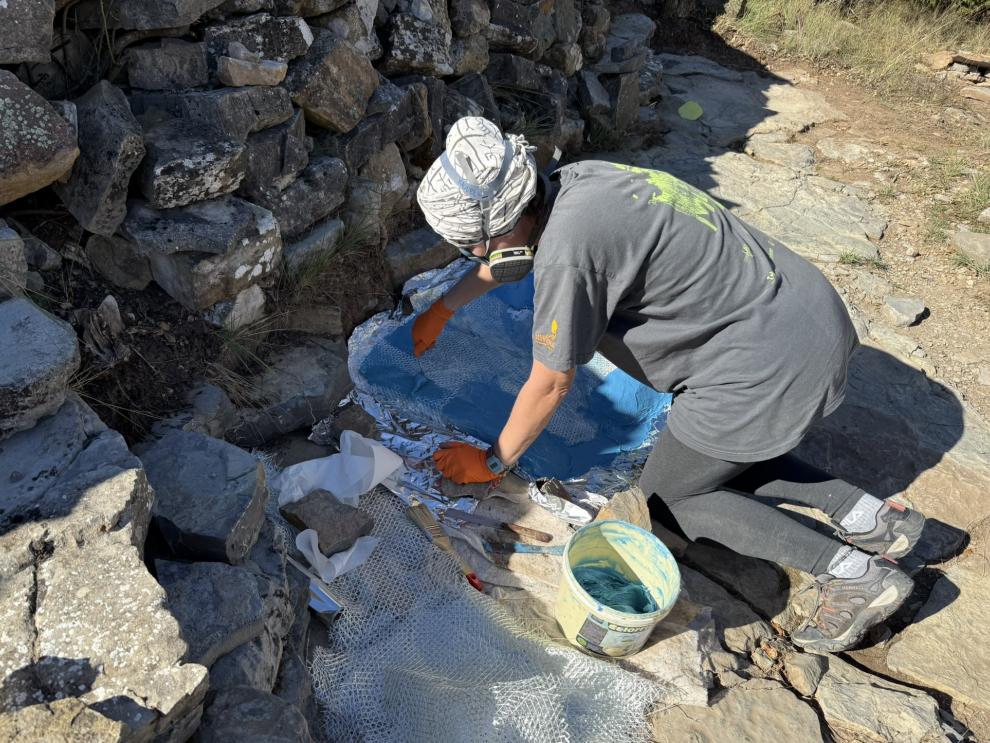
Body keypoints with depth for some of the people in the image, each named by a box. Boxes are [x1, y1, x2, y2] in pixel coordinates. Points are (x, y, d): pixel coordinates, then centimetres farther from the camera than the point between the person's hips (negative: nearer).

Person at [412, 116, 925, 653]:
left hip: (768, 363, -9)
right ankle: (869, 515, 19)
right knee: (719, 454, 26)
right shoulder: (572, 182, 3)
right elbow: (510, 251, 23)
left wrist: (492, 463, 4)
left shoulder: (566, 249, -24)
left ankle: (854, 572, 6)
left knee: (665, 497, 8)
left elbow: (550, 386, -13)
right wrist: (441, 311, 35)